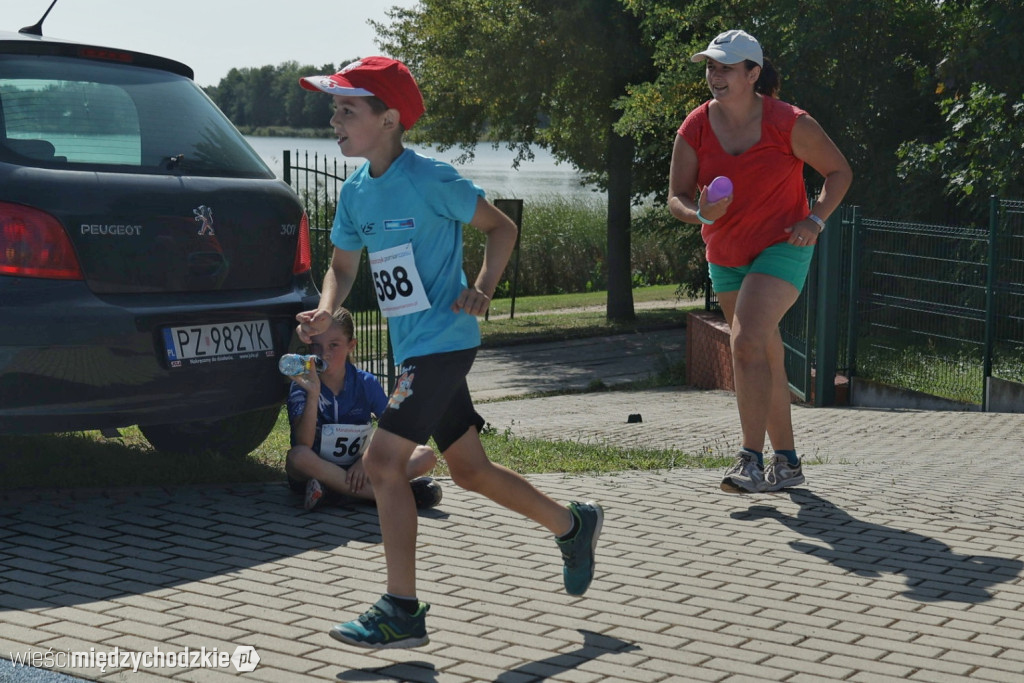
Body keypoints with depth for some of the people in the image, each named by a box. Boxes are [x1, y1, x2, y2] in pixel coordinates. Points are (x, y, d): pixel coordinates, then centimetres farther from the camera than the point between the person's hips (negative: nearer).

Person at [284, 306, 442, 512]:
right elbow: (303, 445, -23)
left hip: (356, 470, 2)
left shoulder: (366, 383, -2)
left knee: (427, 456, -16)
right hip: (314, 470, -2)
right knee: (297, 456, -38)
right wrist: (313, 395, -33)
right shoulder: (302, 386, -10)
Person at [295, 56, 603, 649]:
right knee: (468, 468, 15)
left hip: (442, 341, -8)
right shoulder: (356, 191, 8)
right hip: (413, 347, 8)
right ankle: (573, 525, 35)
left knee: (383, 461, -14)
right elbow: (343, 266, 15)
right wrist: (324, 312, -5)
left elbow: (502, 228, -4)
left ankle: (402, 613, -7)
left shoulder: (429, 179, -14)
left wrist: (482, 289, -18)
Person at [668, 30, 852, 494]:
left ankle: (751, 461, -22)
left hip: (782, 248, -5)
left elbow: (839, 171, -2)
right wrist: (699, 213, -27)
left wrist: (815, 219, -15)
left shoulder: (789, 123, -15)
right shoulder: (695, 129, -6)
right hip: (725, 255, 5)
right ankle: (787, 463, 23)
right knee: (766, 356, 13)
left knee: (747, 342, -24)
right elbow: (676, 198, -5)